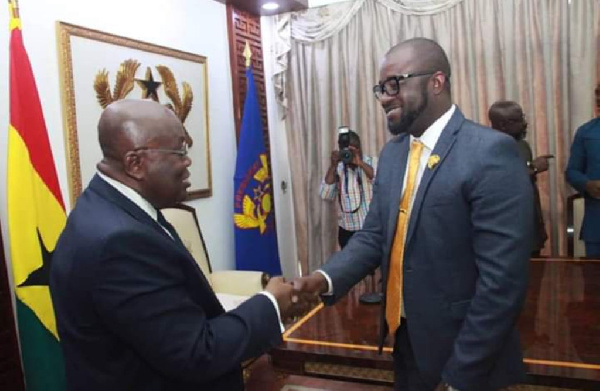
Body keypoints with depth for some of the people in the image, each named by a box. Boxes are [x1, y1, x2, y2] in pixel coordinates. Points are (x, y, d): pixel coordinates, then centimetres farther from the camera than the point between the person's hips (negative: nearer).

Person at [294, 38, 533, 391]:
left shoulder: (491, 152, -19)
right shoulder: (392, 153, 4)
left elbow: (502, 280, -21)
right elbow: (374, 235, 5)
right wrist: (326, 278, -13)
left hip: (464, 352, -6)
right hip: (405, 337, 7)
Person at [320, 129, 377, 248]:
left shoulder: (372, 163, -1)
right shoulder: (337, 169, 3)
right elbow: (325, 195, -8)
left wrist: (360, 163, -24)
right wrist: (333, 166, -15)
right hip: (347, 231, 2)